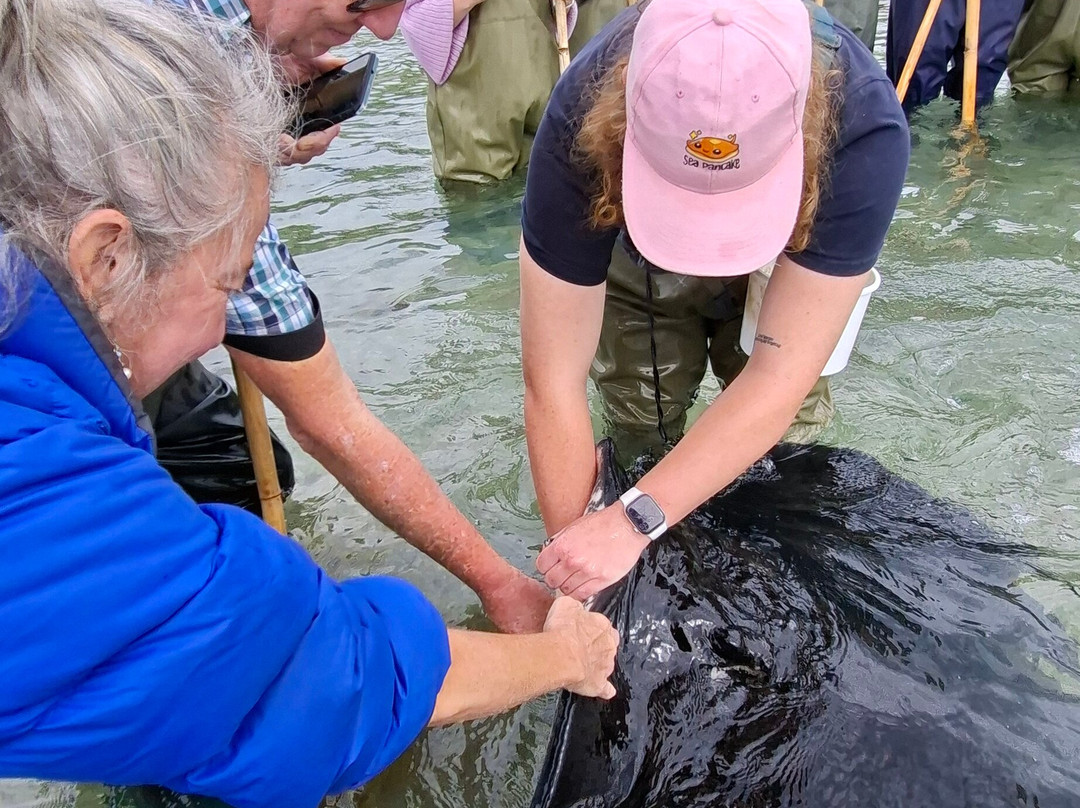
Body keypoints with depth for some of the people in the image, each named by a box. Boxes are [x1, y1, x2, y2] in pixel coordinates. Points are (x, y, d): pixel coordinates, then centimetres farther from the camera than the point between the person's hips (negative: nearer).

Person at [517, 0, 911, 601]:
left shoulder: (865, 127, -40)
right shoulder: (584, 121, -39)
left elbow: (782, 376, -39)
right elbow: (554, 381, -35)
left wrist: (634, 522, -43)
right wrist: (571, 549, -30)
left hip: (786, 266, 1)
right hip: (638, 261, 0)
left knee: (787, 443, -12)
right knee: (641, 438, -8)